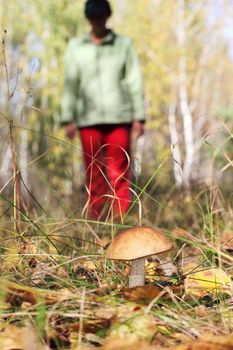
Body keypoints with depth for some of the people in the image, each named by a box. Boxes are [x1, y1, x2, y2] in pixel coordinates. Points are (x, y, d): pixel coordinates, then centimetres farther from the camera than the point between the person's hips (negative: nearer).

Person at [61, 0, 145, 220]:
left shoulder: (124, 44, 9)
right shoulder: (75, 47, 12)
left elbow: (135, 82, 6)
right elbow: (70, 84, 9)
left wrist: (139, 117, -1)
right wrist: (68, 119, 2)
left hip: (119, 118, -1)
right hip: (89, 119, 1)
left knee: (119, 173, -5)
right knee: (93, 173, 1)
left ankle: (120, 219, -5)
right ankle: (95, 221, 5)